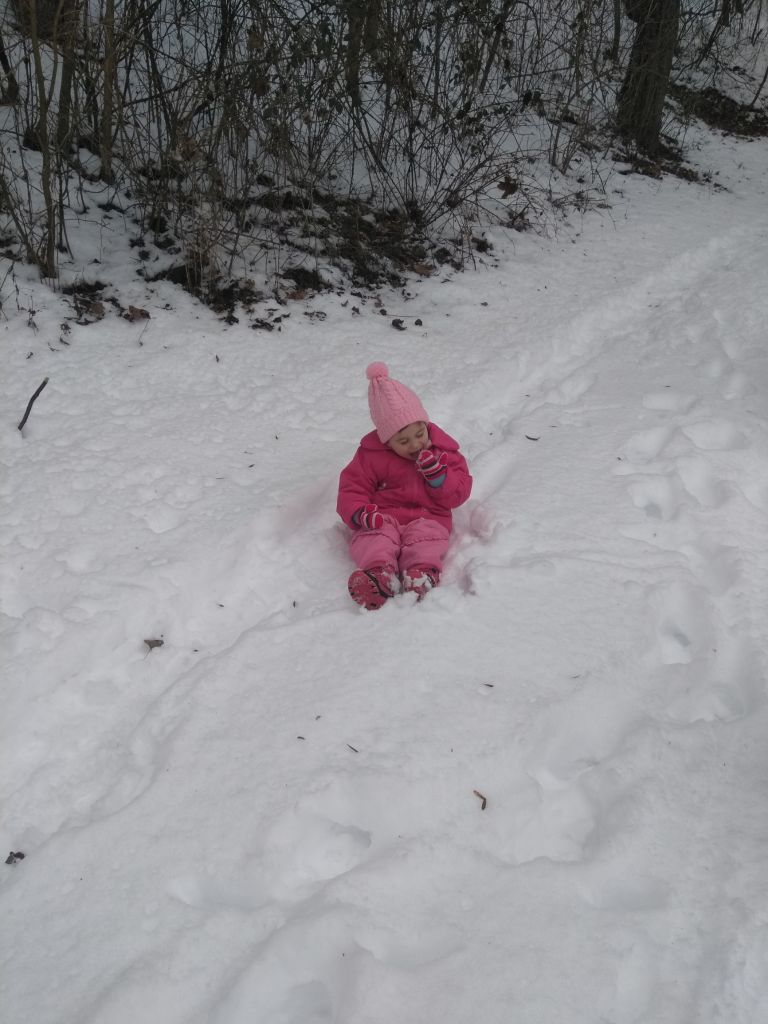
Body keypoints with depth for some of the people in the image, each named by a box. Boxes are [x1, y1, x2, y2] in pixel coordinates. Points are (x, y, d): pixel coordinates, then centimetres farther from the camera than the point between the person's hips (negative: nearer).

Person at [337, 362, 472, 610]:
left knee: (426, 536, -33)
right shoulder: (371, 455, 2)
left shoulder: (443, 452, 6)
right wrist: (360, 513, -20)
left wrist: (437, 475, -15)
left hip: (428, 517, 1)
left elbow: (459, 494, 4)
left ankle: (422, 573, -59)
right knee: (372, 538, -32)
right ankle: (381, 573, -59)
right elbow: (351, 488, 2)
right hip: (383, 517, 0)